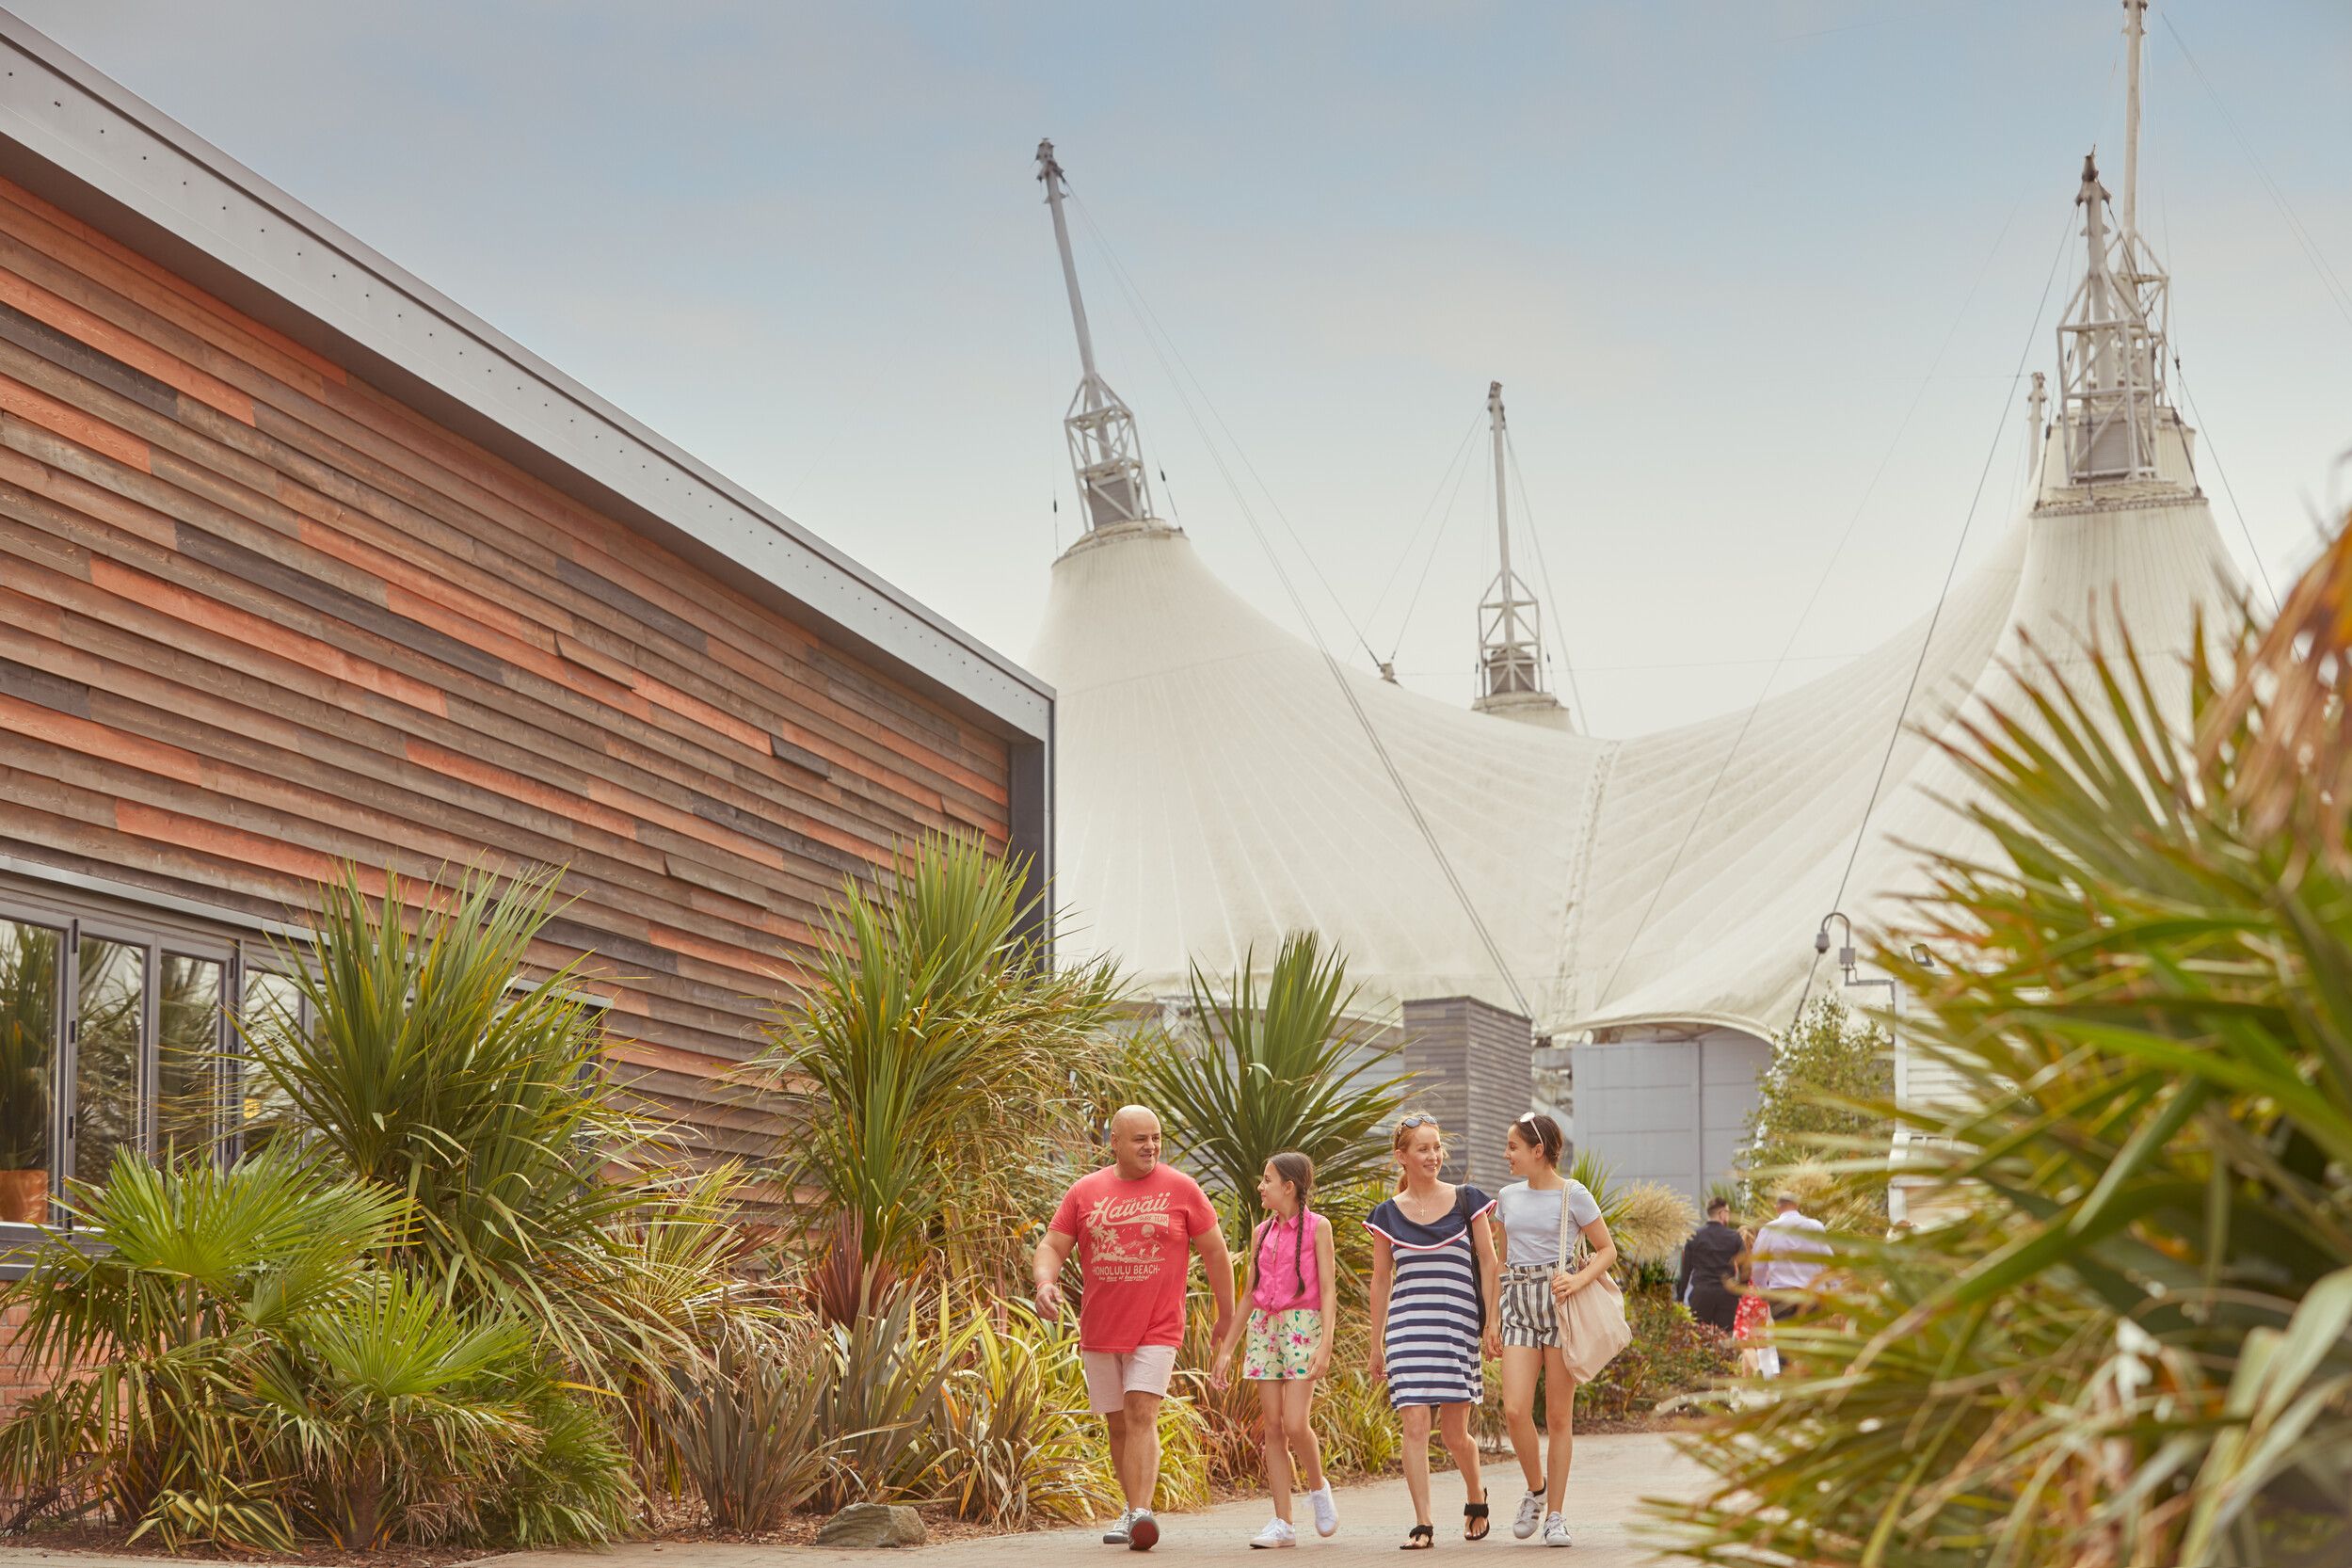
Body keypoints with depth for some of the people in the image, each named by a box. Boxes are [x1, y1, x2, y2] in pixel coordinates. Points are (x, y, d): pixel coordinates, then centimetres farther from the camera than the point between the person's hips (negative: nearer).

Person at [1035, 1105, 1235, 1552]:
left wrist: (1227, 1315, 9)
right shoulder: (1084, 1192, 4)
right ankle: (1132, 1510, 26)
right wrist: (1045, 1283, -18)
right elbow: (1052, 1247, 4)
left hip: (1157, 1330, -3)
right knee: (1118, 1424, 11)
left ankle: (1141, 1515, -26)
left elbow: (1214, 1251, 6)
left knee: (1142, 1416, -18)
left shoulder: (1181, 1189, 0)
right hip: (1099, 1330, 3)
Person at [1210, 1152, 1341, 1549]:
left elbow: (1328, 1289, -6)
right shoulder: (1262, 1232, 13)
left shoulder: (1317, 1227, -2)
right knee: (1273, 1427, 0)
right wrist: (1226, 1348, 14)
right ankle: (1283, 1523, 1)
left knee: (1295, 1424, -15)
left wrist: (1325, 1345, -17)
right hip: (1263, 1326, 5)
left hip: (1302, 1326, -5)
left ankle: (1318, 1487, 14)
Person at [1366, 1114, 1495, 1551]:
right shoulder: (1388, 1214, 7)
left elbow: (1488, 1264, 6)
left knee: (1454, 1432, 3)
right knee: (1414, 1425, -10)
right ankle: (1423, 1525, -6)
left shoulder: (1467, 1201, 4)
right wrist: (1376, 1343, 12)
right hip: (1407, 1328, 1)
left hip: (1458, 1325, -1)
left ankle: (1476, 1498, 32)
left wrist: (1492, 1324, 0)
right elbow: (1381, 1280, 12)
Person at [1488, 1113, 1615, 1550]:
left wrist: (1578, 1281, -18)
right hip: (1519, 1305, 4)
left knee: (1559, 1416, 0)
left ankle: (1555, 1514, 8)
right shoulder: (1507, 1197, 11)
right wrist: (1492, 1319, 13)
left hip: (1559, 1304, -4)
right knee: (1515, 1409, -12)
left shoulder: (1572, 1194, -3)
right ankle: (1536, 1489, 12)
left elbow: (1607, 1250, 0)